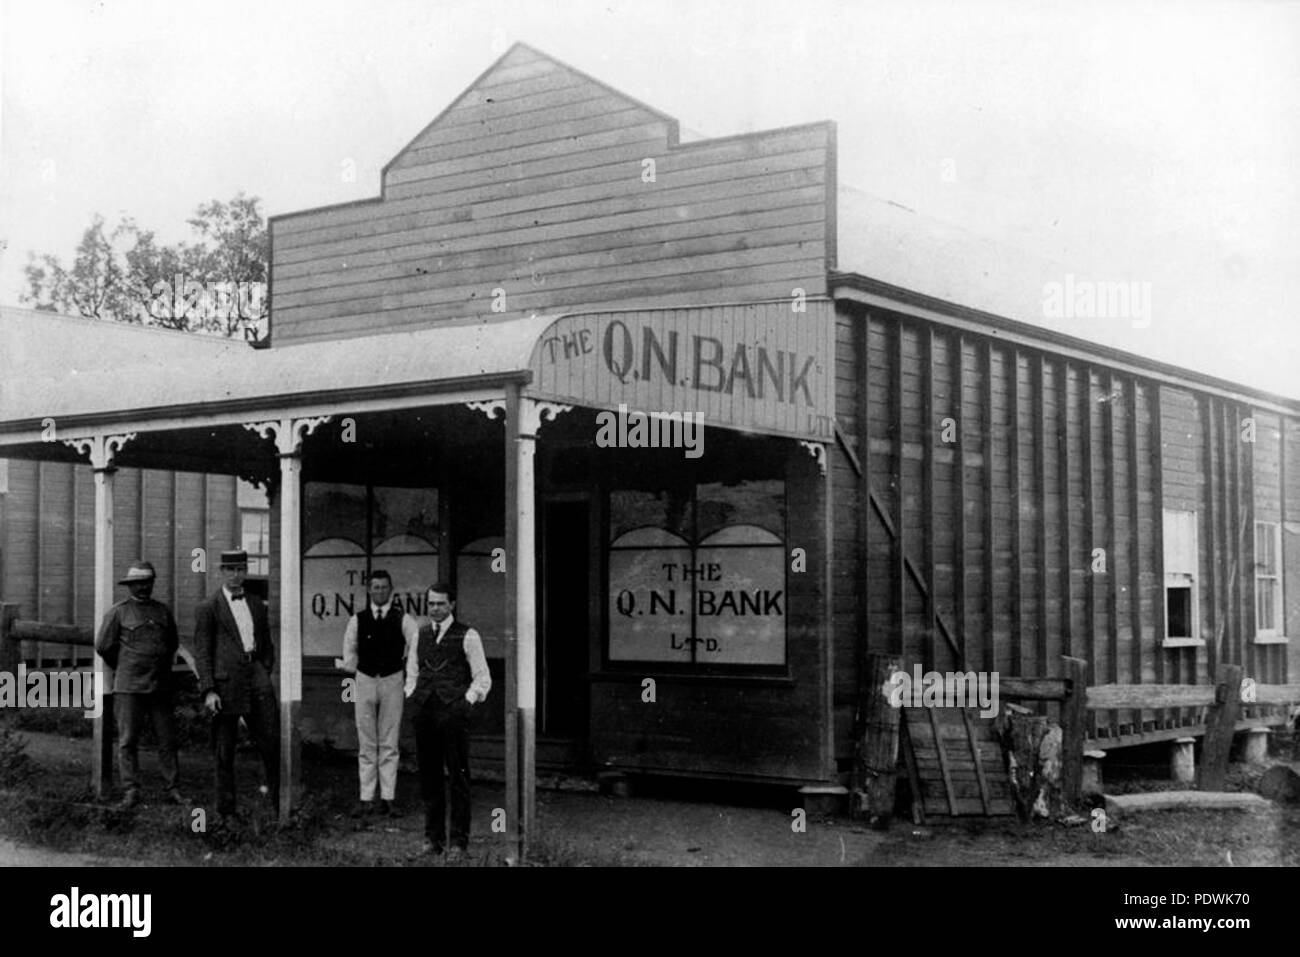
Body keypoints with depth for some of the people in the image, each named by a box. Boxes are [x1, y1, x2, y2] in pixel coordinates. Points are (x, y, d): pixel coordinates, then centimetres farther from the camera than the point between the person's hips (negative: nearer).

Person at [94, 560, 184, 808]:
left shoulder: (163, 611, 11)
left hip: (161, 686, 3)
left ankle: (173, 790, 8)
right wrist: (122, 668, 11)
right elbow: (103, 646, 3)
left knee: (167, 739, 3)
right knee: (128, 741, -1)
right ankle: (131, 792, 4)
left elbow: (173, 643, 23)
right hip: (129, 687, -3)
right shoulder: (118, 612, 0)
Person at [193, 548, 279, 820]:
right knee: (224, 750, 3)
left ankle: (280, 802, 2)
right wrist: (208, 690, -10)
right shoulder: (207, 608, 3)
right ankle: (226, 809, 12)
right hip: (225, 680, -3)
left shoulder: (258, 605, 17)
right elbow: (202, 652, -2)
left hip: (255, 674, 3)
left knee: (272, 741, -5)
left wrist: (265, 675, 7)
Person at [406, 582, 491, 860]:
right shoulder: (420, 635, 14)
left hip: (453, 712, -4)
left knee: (458, 778, -1)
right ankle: (433, 839, 15)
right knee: (428, 778, 7)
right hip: (424, 712, 4)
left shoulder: (467, 636, 0)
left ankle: (459, 842, 4)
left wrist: (466, 701, -9)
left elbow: (482, 678, 1)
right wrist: (412, 698, 9)